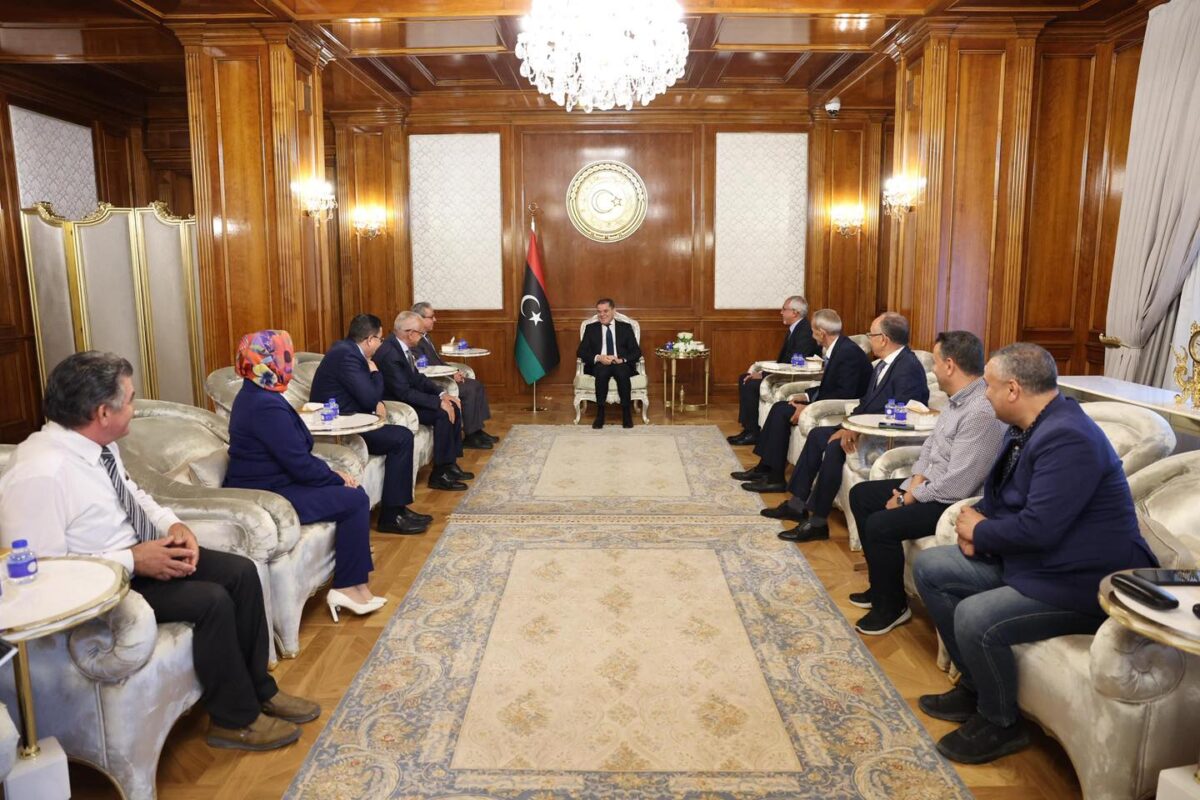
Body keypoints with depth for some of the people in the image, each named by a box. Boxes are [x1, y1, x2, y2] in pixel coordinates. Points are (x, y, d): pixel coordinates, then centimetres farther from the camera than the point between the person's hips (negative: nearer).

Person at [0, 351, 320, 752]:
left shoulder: (98, 443, -2)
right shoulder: (39, 474, -28)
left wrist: (173, 524, -3)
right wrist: (133, 561, -25)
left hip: (143, 550, 9)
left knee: (242, 572, -2)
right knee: (212, 601, -22)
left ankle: (259, 689, 14)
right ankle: (235, 720, 1)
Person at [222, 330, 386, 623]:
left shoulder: (256, 396, 10)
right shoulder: (266, 406, -23)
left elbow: (295, 454, 13)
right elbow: (300, 464, -22)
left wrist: (332, 474, 4)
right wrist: (337, 478, -6)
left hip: (269, 484, 10)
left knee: (352, 491, 9)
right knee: (354, 500, -11)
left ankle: (350, 581, 10)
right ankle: (349, 586, -1)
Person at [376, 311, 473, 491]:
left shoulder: (404, 348, 4)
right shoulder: (389, 354, -25)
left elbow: (418, 378, 10)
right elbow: (404, 392, -27)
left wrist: (442, 394, -4)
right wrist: (438, 402, -25)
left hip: (405, 398, 10)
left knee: (453, 407, 1)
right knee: (443, 413, -22)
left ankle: (450, 464, 6)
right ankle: (439, 474, -12)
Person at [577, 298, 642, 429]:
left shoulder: (626, 327, 14)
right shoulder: (591, 328, 15)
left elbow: (637, 352, 5)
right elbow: (581, 352, 6)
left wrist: (621, 359, -15)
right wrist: (598, 358, -14)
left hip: (622, 365, 0)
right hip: (599, 365, 0)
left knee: (622, 373, -35)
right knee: (602, 372, -35)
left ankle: (626, 412, -23)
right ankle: (600, 413, -26)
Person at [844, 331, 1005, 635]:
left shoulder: (982, 413, -28)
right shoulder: (959, 399, 4)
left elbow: (956, 486, -29)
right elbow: (930, 444, 14)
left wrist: (910, 498, -16)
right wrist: (916, 481, -2)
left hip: (955, 502, -11)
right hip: (930, 485, 11)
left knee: (880, 525, -23)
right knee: (861, 495, 11)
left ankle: (891, 606, 3)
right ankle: (881, 587, 21)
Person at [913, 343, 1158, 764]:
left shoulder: (1068, 438, -26)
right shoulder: (1025, 429, 6)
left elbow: (1038, 528, -32)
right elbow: (997, 495, 15)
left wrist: (980, 532, -13)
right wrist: (976, 527, -7)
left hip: (1081, 582, -11)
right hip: (1024, 559, 11)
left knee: (974, 618, -29)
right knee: (928, 567, 7)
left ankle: (1001, 723, 1)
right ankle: (975, 684, 17)